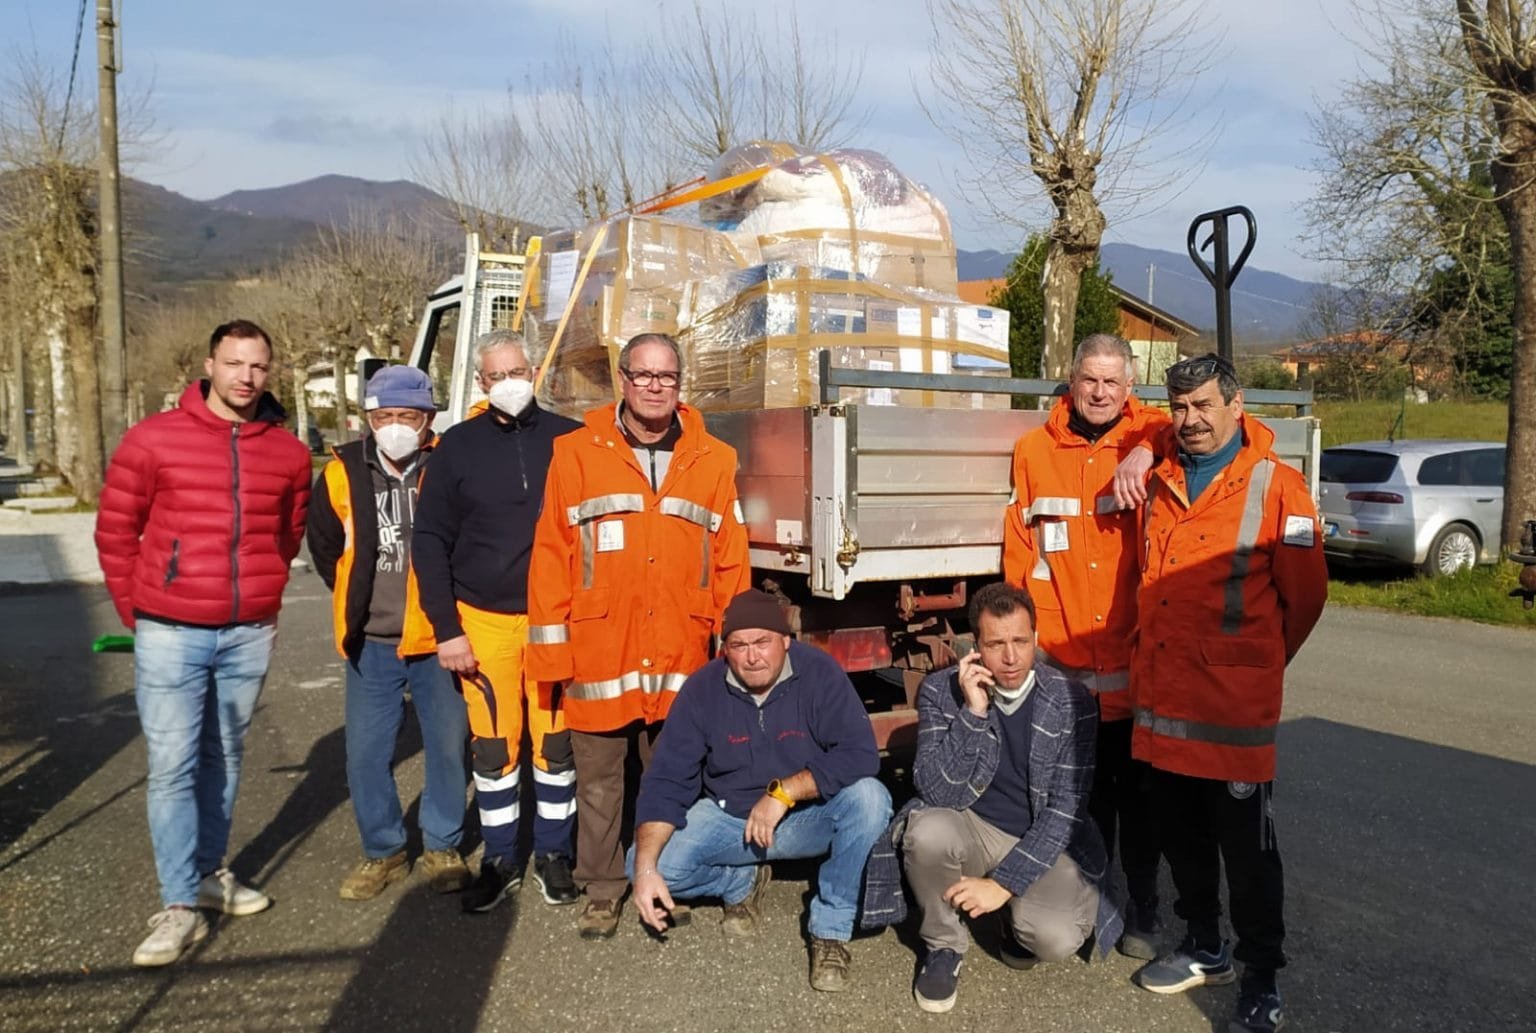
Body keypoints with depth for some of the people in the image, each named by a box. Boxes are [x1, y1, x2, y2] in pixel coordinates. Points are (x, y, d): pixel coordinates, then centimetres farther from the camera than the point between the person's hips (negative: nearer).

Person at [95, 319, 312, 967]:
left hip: (250, 634, 3)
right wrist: (136, 610, 4)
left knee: (224, 757, 15)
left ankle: (211, 871, 31)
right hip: (170, 633, -3)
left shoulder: (288, 451, 3)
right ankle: (180, 905, 7)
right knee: (172, 765, -2)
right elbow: (115, 529, 2)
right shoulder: (154, 439, -5)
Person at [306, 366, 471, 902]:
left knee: (448, 748, 7)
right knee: (365, 753, 8)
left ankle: (441, 847, 27)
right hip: (370, 645, 2)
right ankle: (382, 851, 27)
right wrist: (355, 601, 14)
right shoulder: (342, 473, -1)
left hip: (437, 639, -2)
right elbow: (323, 546, 15)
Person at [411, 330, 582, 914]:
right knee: (492, 747, 8)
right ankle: (500, 861, 24)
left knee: (555, 742, 7)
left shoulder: (569, 440, 1)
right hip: (483, 621, 1)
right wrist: (445, 629, -3)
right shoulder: (457, 447, 3)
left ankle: (554, 855, 24)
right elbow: (430, 541, 3)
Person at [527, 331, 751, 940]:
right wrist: (552, 649, -4)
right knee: (598, 782, 11)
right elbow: (551, 555, -1)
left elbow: (731, 564, 6)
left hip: (682, 663, 2)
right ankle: (602, 890, 28)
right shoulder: (577, 454, 0)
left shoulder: (713, 461, 5)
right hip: (598, 657, -1)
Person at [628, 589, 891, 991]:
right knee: (651, 862, -20)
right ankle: (742, 882, 11)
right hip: (729, 818, 2)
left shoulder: (819, 673, -19)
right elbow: (666, 781, -13)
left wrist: (783, 793, -31)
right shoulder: (702, 689, -13)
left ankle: (831, 929, -14)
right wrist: (646, 868, -25)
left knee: (869, 798, -32)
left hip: (809, 817, -2)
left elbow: (860, 755, -27)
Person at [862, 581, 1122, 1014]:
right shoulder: (941, 690, -11)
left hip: (1044, 842, 0)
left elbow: (1066, 808, -13)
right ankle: (943, 945, -3)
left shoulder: (1072, 702, -11)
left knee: (1057, 940, -27)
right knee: (927, 832, -33)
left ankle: (1021, 921, 12)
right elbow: (938, 793, -18)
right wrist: (973, 713, -27)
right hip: (972, 829, 0)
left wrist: (1004, 882, -20)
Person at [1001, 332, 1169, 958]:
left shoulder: (1154, 438, 2)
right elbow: (1020, 550, 6)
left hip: (1134, 654, -1)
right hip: (1062, 657, 1)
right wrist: (1024, 631, 0)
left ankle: (1141, 912, 28)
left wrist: (1145, 453, -25)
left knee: (1136, 788, 11)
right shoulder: (1034, 450, 6)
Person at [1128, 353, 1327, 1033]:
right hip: (1162, 696, 6)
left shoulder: (1275, 485, -7)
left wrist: (1255, 662, 9)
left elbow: (1305, 594, -2)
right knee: (1180, 834, 17)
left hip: (1234, 703, -5)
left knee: (1246, 847, 6)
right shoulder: (1161, 482, 9)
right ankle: (1204, 949, 36)